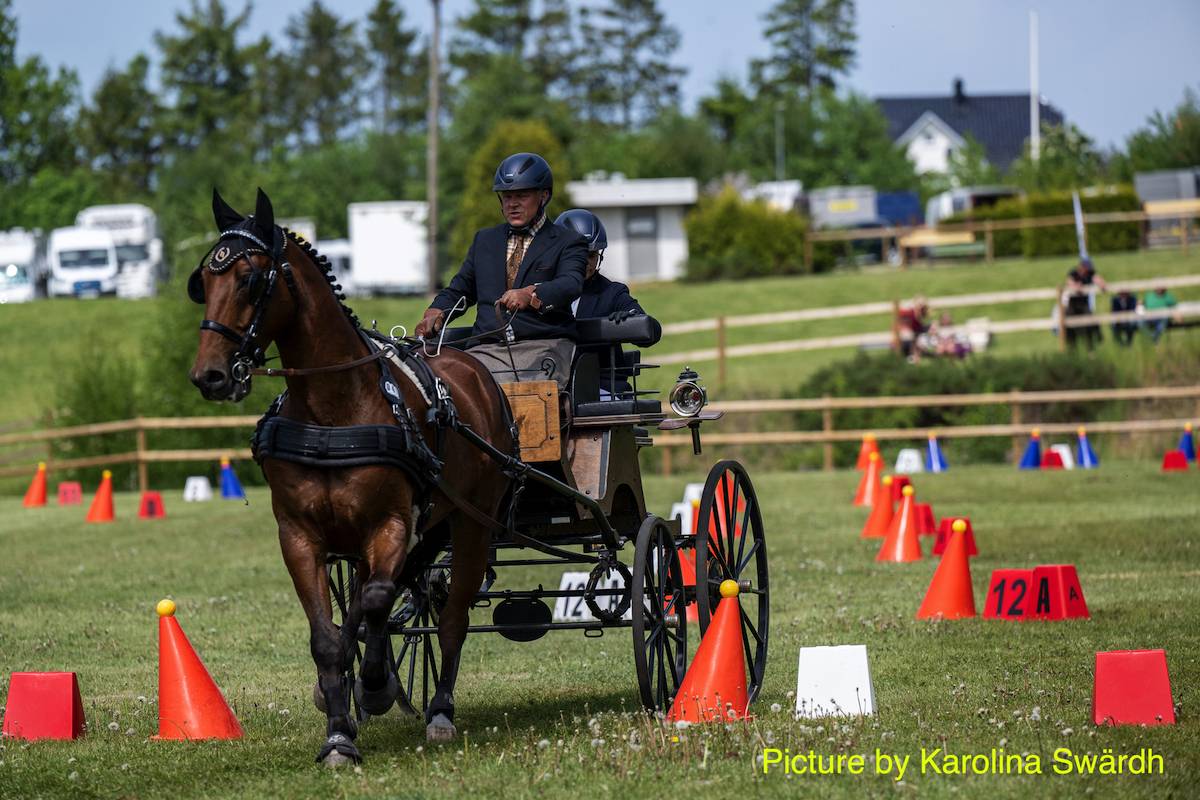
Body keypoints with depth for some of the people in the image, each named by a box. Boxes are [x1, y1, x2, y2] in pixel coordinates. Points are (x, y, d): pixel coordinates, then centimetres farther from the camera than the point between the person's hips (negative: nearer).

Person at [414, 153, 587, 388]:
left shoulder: (567, 243, 9)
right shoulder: (484, 240, 25)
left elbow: (570, 285, -10)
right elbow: (459, 289, 27)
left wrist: (530, 295, -32)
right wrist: (436, 313, 3)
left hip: (544, 348, -4)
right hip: (489, 349, 4)